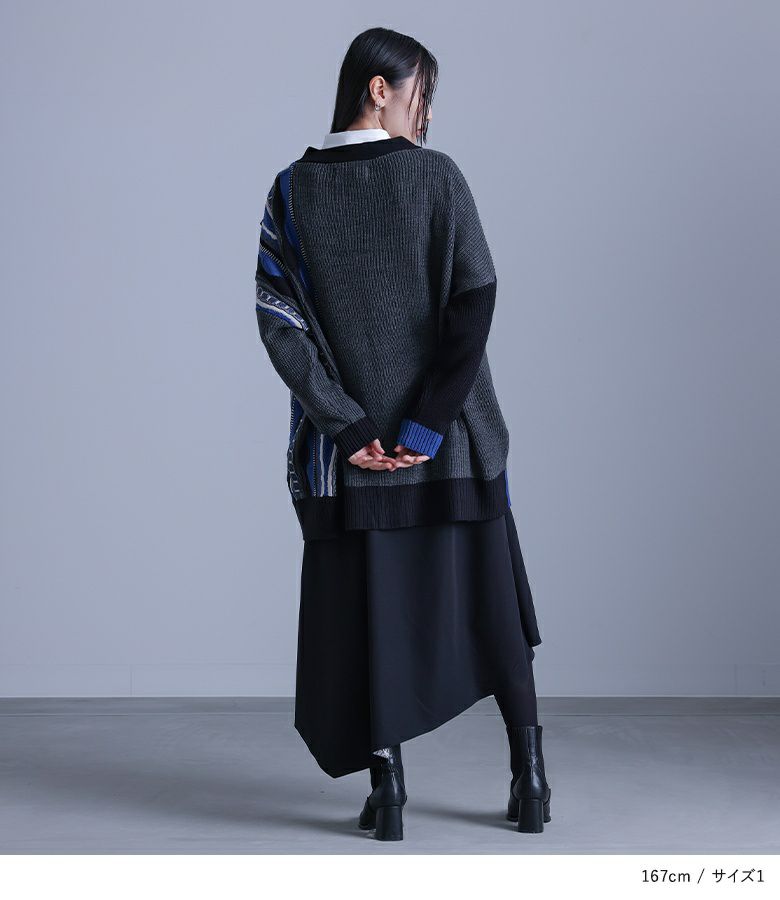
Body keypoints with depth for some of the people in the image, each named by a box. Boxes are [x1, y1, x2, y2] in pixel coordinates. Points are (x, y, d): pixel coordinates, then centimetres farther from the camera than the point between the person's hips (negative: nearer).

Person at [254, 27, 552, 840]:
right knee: (485, 602, 12)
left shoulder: (293, 191, 1)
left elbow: (278, 321, -6)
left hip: (349, 448, 1)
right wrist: (430, 422, -11)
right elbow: (475, 302, -13)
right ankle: (529, 776, 17)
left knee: (366, 608, 9)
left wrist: (347, 425, -6)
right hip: (453, 442, -1)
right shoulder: (437, 177, -5)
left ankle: (387, 786, 9)